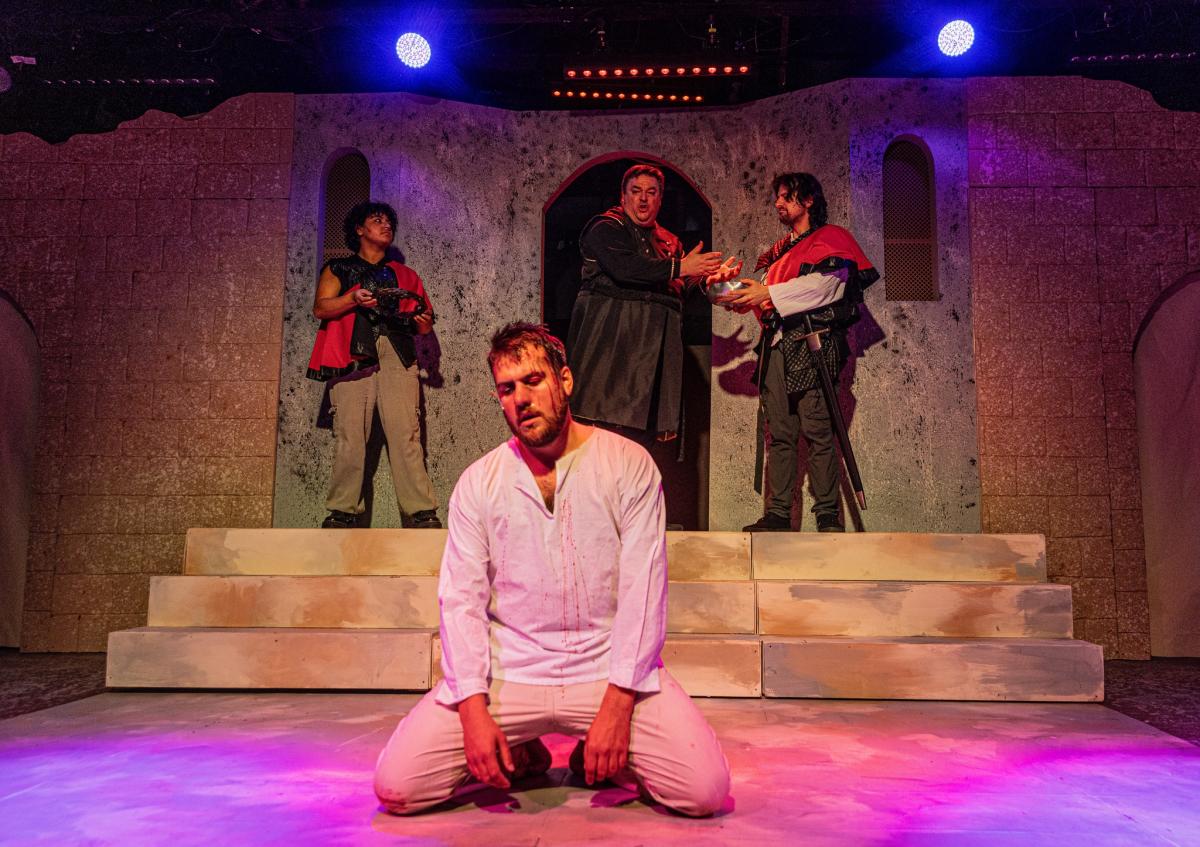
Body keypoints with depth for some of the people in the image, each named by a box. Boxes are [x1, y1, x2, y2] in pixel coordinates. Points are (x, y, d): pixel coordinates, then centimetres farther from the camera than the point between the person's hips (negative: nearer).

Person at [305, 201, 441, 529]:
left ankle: (423, 513, -15)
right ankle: (343, 512, -4)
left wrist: (423, 321, -2)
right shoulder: (339, 269, 21)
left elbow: (425, 324, 21)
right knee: (349, 436, -9)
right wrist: (353, 298, -11)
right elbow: (320, 308, 6)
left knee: (406, 434, -11)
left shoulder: (405, 275, 27)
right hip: (353, 354, -1)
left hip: (397, 356, 1)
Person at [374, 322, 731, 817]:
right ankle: (519, 758, 14)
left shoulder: (628, 465, -3)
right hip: (508, 673, 2)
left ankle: (602, 759, 12)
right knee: (396, 786, -13)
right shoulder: (477, 483, 4)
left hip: (609, 668, -1)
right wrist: (474, 708, -14)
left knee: (706, 789, -19)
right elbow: (461, 599, -1)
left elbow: (643, 589, -8)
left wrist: (617, 705, -16)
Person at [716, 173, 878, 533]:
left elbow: (823, 282, -10)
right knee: (780, 433, 2)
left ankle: (828, 515, -8)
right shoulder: (780, 249, 27)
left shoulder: (829, 238, 7)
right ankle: (778, 513, 2)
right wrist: (741, 296, 2)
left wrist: (769, 293, -15)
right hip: (776, 342, 6)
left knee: (816, 430, -11)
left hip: (811, 340, -6)